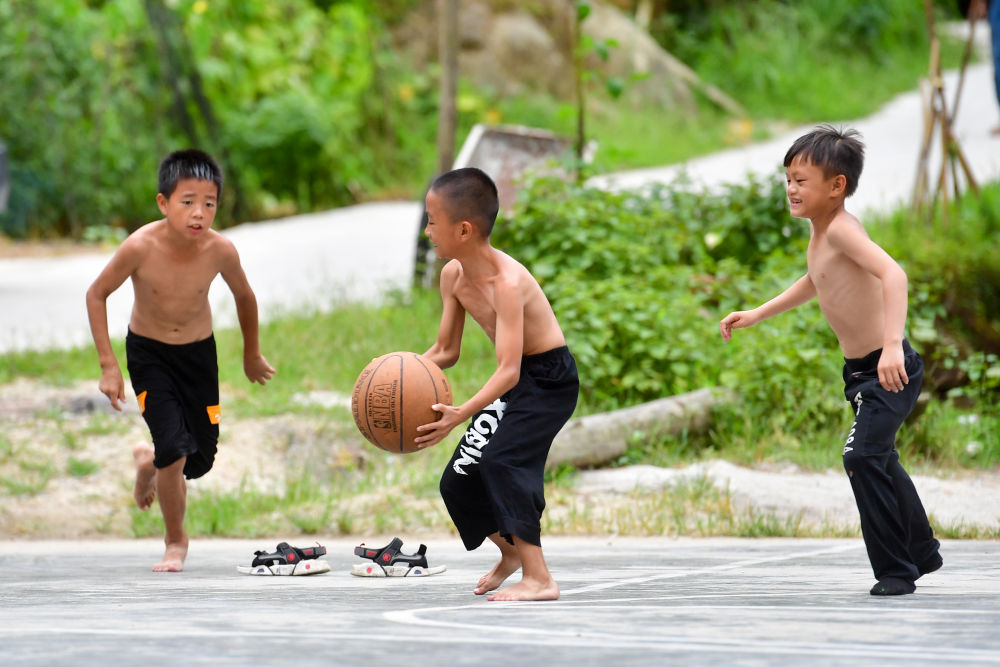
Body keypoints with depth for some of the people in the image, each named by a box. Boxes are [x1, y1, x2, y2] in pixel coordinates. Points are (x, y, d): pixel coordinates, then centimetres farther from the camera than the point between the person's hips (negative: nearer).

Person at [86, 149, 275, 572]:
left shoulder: (220, 250, -22)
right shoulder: (141, 247, -28)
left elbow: (244, 297, 0)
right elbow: (97, 295, -11)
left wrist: (251, 355, 15)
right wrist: (108, 366, -14)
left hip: (198, 353, 3)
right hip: (148, 352, -3)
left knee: (200, 461, 7)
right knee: (175, 448, -18)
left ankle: (149, 460, 44)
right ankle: (175, 542, 7)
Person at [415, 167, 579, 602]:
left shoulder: (507, 282, -30)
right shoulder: (453, 275, -4)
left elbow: (509, 370, -37)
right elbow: (445, 352, 6)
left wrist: (462, 414, -49)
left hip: (549, 379, -9)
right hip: (515, 381, 9)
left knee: (500, 461, -27)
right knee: (459, 480, 7)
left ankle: (538, 578, -23)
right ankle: (511, 551, 33)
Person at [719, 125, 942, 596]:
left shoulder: (841, 228, -22)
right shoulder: (818, 229, 7)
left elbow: (892, 273, -38)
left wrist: (892, 344, -48)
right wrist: (757, 314, 28)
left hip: (888, 369, -11)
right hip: (860, 368, 11)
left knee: (864, 456, -21)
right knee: (879, 459, 25)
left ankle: (895, 570, -11)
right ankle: (921, 552, 44)